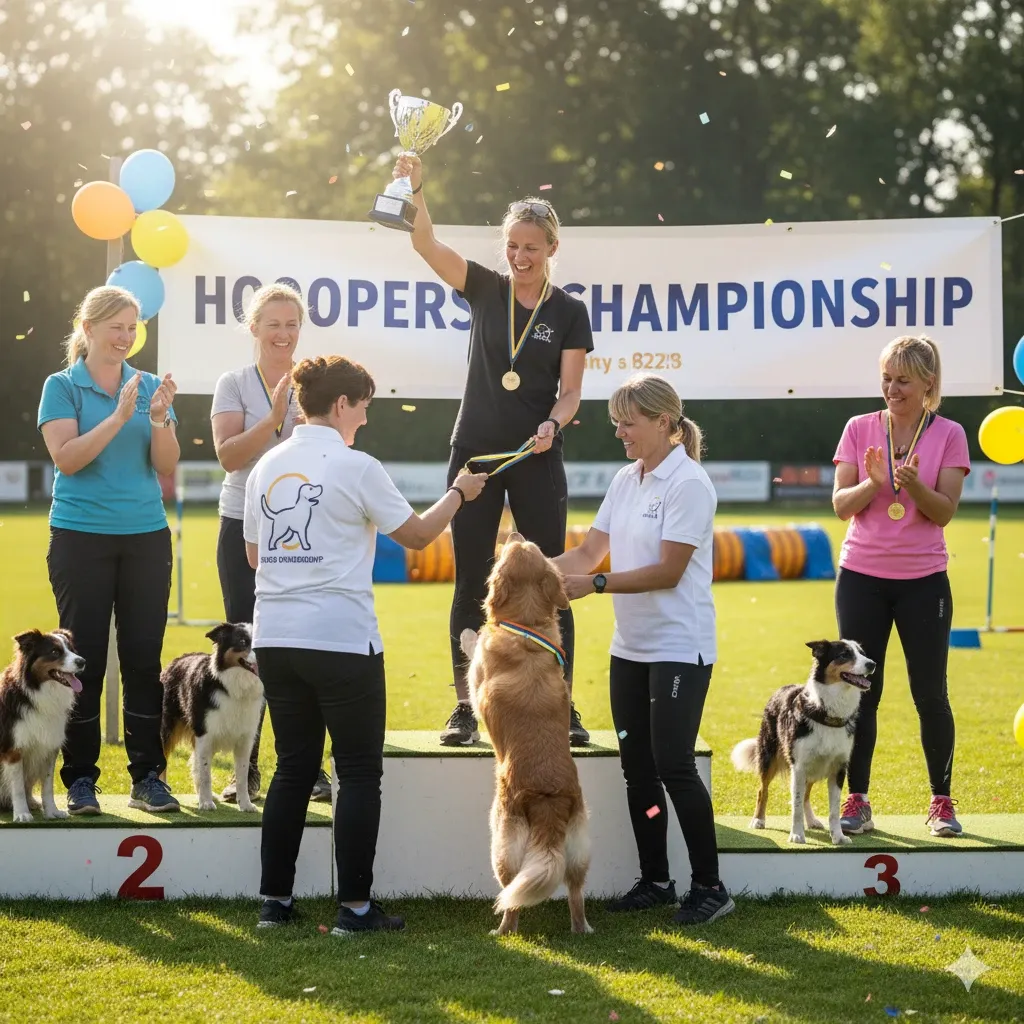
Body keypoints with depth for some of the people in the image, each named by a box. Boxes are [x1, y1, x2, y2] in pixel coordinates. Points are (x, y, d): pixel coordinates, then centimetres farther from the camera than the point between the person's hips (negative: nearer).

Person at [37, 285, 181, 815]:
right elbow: (66, 458, -12)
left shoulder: (149, 385, 8)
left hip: (146, 536, 3)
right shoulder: (63, 387, 0)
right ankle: (80, 778, 5)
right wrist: (119, 416, -20)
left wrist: (159, 419, -15)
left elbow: (167, 466, 3)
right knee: (84, 657, 0)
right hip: (81, 537, -3)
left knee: (144, 656, 3)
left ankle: (148, 776, 8)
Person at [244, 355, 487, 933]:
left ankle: (275, 901, 12)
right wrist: (459, 493, 16)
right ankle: (355, 906, 1)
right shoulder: (355, 468, -9)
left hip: (276, 639, 6)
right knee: (359, 771, 3)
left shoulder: (268, 467, 9)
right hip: (341, 640, -6)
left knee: (294, 768, 13)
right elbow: (417, 534, 0)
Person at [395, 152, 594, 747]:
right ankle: (466, 709, 8)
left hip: (537, 463, -1)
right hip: (475, 453, 2)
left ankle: (563, 708, 5)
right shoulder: (486, 290, 4)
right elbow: (427, 244, -8)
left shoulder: (569, 313, 1)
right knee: (471, 583, 3)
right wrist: (415, 190, -24)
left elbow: (571, 392, -2)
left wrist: (553, 424, -23)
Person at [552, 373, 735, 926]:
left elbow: (667, 571, -19)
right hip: (630, 647, 8)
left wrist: (595, 584, -23)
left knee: (674, 766, -10)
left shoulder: (688, 483, -14)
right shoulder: (625, 480, 10)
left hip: (679, 647, -8)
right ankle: (655, 880, 20)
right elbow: (589, 551, 7)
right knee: (637, 766, 10)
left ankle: (709, 886, -1)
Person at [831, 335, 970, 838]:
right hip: (861, 577, 1)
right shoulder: (860, 429, 2)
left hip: (923, 580, -1)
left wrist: (914, 485, -25)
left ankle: (941, 802, 11)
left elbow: (945, 511, -6)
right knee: (861, 691, 2)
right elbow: (841, 505, -2)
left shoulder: (948, 434, -1)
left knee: (930, 693, 1)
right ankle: (857, 802, 8)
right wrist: (873, 483, -21)